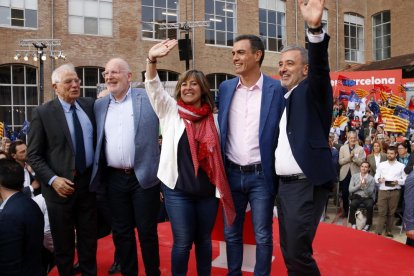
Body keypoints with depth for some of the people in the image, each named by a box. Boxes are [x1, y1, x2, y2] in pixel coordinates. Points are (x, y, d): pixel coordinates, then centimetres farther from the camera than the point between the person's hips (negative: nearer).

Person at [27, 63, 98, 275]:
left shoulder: (90, 105, 3)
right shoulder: (42, 113, -7)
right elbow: (33, 155, -6)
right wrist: (52, 179, -18)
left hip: (88, 181, 3)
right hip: (61, 185, -3)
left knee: (89, 238, 17)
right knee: (63, 242, 13)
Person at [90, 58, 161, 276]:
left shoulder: (149, 98, -3)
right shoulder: (99, 105, 10)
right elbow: (96, 141, 13)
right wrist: (98, 174, 9)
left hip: (144, 176, -4)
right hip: (114, 178, 4)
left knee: (147, 231, 7)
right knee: (121, 232, 14)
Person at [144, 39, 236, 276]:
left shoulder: (212, 119, 4)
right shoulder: (170, 111, 1)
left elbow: (217, 155, 7)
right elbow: (154, 87, -12)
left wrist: (222, 189, 6)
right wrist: (152, 60, -29)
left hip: (207, 190, 2)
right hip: (178, 189, -2)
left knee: (204, 240, 14)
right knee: (182, 243, 4)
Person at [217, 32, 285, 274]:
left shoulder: (276, 89, -7)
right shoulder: (226, 88, 5)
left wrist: (278, 173, -6)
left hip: (261, 175, -3)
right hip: (231, 174, 4)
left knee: (263, 236, 10)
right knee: (231, 233, 16)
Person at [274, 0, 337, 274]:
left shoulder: (312, 92, -4)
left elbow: (320, 67, -24)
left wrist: (316, 29, -39)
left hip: (306, 184, -8)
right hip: (284, 184, 8)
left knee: (298, 253, -7)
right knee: (288, 251, 14)